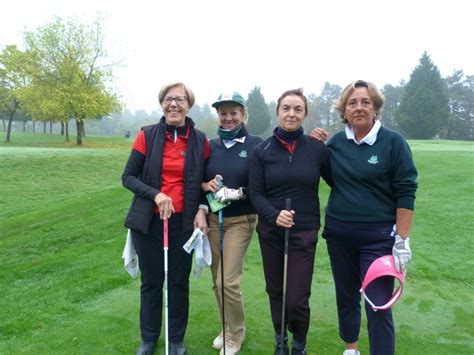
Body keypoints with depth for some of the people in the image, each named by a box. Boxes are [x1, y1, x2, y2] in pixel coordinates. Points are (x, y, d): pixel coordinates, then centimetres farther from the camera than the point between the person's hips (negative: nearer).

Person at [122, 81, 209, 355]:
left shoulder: (200, 140, -1)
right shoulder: (148, 135, -4)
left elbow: (205, 182, 7)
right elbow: (128, 176, -2)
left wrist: (202, 210, -9)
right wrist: (155, 194, -17)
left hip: (184, 222, 1)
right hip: (149, 221, 0)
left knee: (179, 281, 11)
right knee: (151, 281, 13)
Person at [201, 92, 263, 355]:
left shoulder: (256, 144, -6)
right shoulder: (210, 146, 6)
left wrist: (237, 193, -20)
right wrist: (206, 185, -7)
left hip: (240, 221, -4)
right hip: (213, 219, 4)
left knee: (228, 281, -6)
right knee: (217, 281, 11)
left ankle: (236, 333, 20)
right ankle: (227, 327, 35)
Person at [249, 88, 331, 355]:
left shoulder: (317, 148, -3)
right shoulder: (262, 151, -2)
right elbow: (256, 193, -5)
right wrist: (274, 215, -20)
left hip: (304, 232, -1)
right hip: (271, 231, 2)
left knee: (297, 298, -1)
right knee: (276, 291, 15)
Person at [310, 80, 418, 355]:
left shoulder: (393, 142, -8)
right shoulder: (336, 142, 2)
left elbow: (406, 193, -9)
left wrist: (402, 241, -13)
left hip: (378, 236, -4)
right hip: (338, 233, 4)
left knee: (379, 306, -1)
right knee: (346, 296, 18)